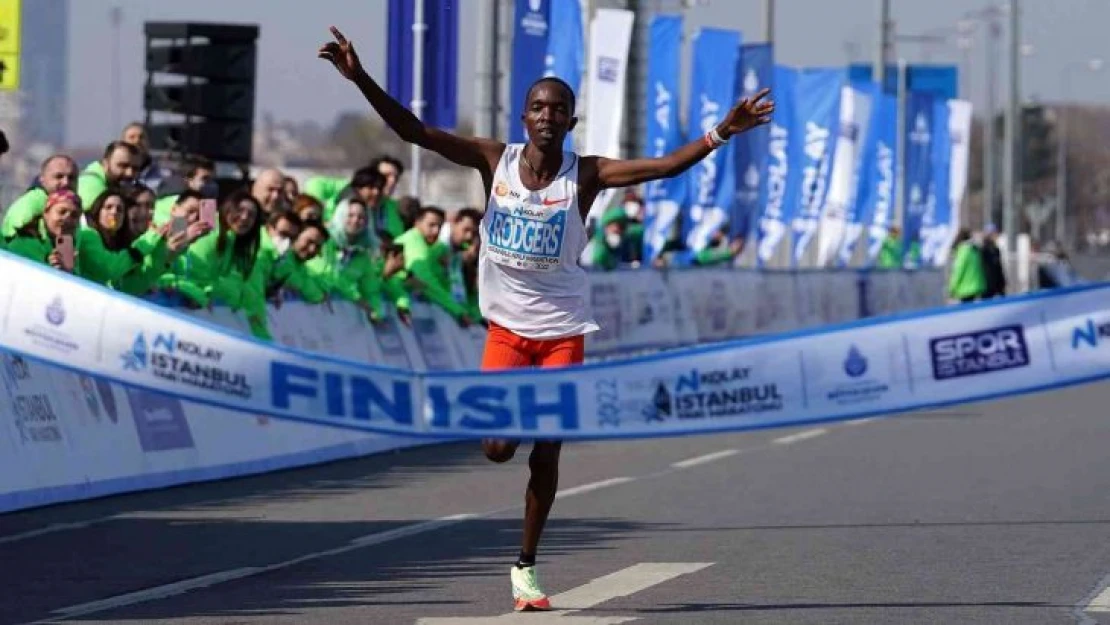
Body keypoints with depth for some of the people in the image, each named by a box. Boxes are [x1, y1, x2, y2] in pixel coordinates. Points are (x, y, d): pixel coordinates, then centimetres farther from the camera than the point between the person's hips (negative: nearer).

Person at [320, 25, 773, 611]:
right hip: (507, 326, 0)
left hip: (563, 330, 0)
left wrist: (720, 133, -31)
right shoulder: (495, 160, -7)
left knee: (546, 453, 1)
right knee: (499, 449, -10)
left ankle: (525, 567, 16)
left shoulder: (585, 174, -8)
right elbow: (414, 131, -13)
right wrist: (361, 79, -24)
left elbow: (666, 166, -17)